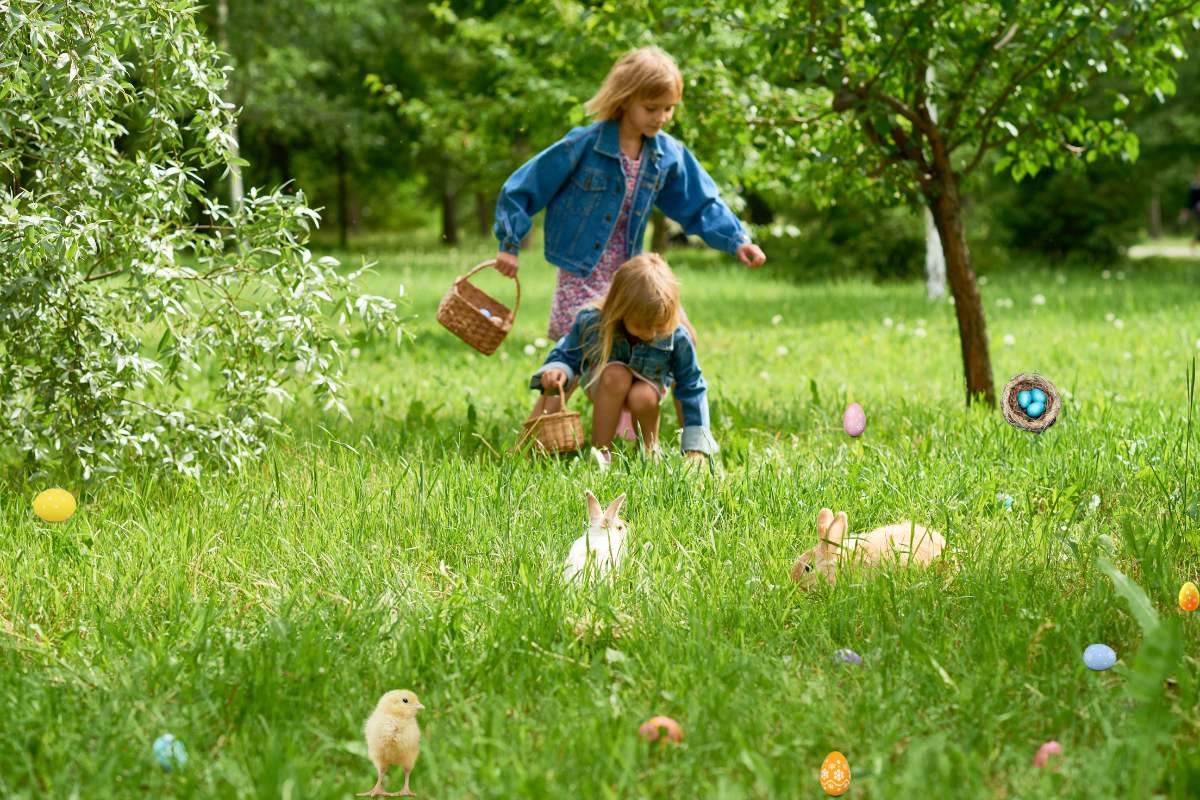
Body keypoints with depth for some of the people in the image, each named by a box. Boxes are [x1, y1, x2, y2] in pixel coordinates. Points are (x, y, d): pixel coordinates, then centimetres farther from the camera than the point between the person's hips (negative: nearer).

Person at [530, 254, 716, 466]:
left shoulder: (676, 337, -28)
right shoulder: (590, 322, -29)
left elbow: (692, 389, -19)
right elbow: (566, 355, -13)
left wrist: (695, 448, -20)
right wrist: (557, 370, -39)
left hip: (648, 388, 0)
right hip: (603, 387, 0)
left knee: (643, 397, -35)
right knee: (616, 374, -35)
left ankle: (650, 449, -3)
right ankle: (600, 452, -24)